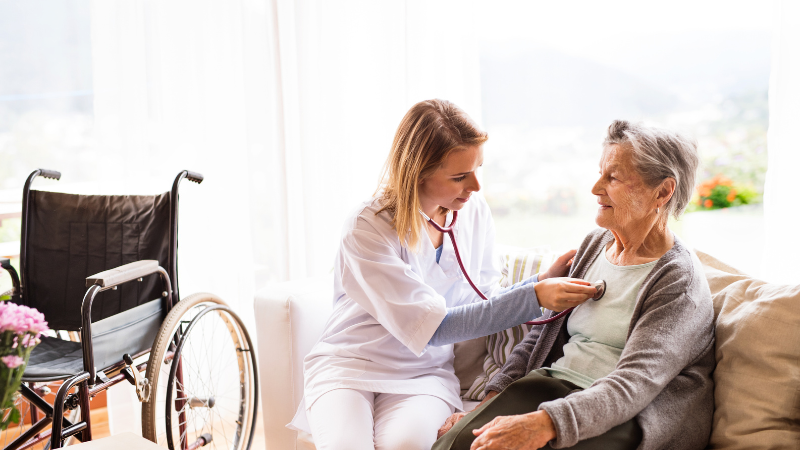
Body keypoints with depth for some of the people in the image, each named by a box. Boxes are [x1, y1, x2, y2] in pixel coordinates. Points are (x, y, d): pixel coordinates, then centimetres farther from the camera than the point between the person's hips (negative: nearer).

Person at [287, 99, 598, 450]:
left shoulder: (474, 211, -1)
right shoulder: (368, 228, -19)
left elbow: (480, 302, 8)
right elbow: (432, 326, -21)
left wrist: (543, 280, -9)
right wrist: (533, 297, -25)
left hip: (425, 371, 3)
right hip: (349, 366, -3)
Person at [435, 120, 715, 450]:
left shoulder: (680, 283, -9)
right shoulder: (595, 243, 14)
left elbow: (634, 385, -21)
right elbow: (543, 333, 17)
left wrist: (543, 423, -34)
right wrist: (492, 398, 3)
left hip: (622, 418, -6)